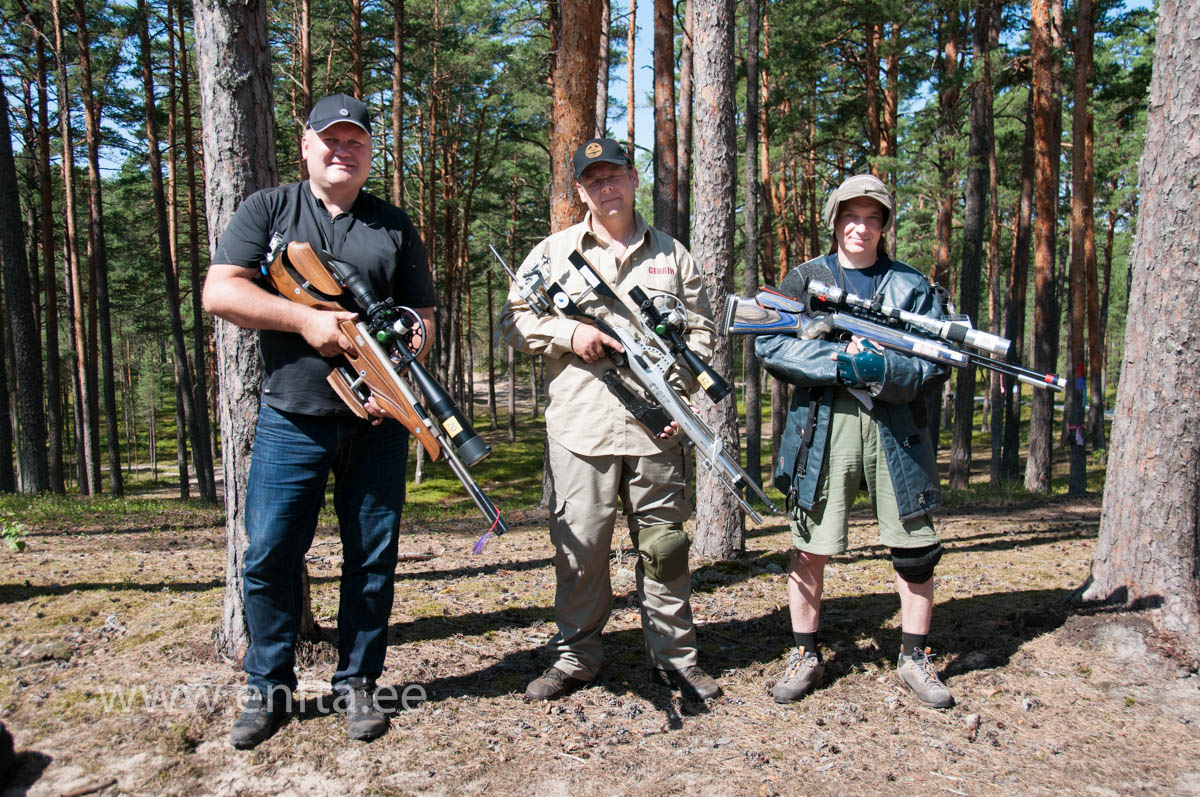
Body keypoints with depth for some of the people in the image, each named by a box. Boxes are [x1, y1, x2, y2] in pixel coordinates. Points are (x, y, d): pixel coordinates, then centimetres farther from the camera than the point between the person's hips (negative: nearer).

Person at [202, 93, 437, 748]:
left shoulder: (394, 227, 10)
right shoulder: (267, 210, 7)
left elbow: (421, 316, 8)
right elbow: (218, 292, -4)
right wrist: (305, 319, -16)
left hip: (376, 423, 1)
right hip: (291, 418, -1)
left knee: (372, 558, 6)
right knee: (269, 557, 2)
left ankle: (356, 684, 22)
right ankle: (268, 688, 21)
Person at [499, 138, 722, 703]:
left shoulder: (671, 253, 15)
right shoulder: (553, 252, 10)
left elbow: (700, 329, 14)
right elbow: (513, 320, 8)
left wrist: (681, 391, -1)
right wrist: (568, 333, -9)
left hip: (656, 426, 1)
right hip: (580, 427, -1)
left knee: (665, 544, 7)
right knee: (579, 545, 2)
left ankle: (674, 656, 22)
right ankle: (575, 657, 20)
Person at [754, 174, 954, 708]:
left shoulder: (913, 287, 11)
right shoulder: (804, 279, 10)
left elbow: (936, 365, 3)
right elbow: (769, 345, -2)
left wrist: (882, 369, -16)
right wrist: (838, 362, -14)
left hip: (895, 429, 1)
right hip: (821, 425, -1)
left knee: (915, 548, 4)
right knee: (810, 545, 3)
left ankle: (915, 658, 23)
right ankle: (805, 656, 20)